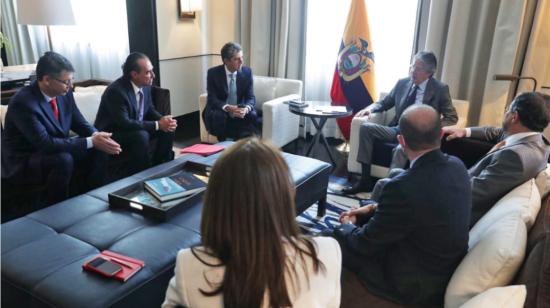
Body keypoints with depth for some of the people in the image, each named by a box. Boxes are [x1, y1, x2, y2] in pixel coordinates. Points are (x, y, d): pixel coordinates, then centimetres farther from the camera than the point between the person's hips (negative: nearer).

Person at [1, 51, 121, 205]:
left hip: (56, 149, 7)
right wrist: (91, 142, -32)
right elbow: (45, 143, -31)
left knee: (98, 151, -11)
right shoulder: (23, 103, -27)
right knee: (64, 160, -35)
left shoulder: (64, 92, -6)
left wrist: (96, 136, -20)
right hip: (23, 163, -7)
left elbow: (79, 122, 3)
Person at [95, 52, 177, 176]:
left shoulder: (145, 85, -5)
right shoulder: (116, 91, -28)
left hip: (138, 128, 8)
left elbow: (150, 110, 7)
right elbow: (124, 123, -32)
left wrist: (163, 120, -16)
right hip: (111, 134, -8)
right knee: (141, 136, -34)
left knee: (168, 130, -7)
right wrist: (157, 125, -31)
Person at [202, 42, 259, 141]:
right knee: (218, 116, -33)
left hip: (240, 112, 2)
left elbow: (251, 97, -7)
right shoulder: (213, 73, -12)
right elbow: (212, 99, -16)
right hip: (220, 111, -1)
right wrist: (227, 108, -36)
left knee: (253, 116, -27)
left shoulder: (247, 72, -6)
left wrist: (246, 108, -32)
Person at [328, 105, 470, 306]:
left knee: (336, 238, 6)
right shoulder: (456, 165, -9)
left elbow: (366, 243, -19)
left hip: (416, 285, -7)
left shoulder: (404, 186, -35)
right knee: (365, 221, 17)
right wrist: (373, 208, 5)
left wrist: (347, 226, 2)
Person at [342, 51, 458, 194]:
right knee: (366, 127, -16)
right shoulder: (402, 83, 7)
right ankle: (365, 180, -15)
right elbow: (384, 103, 17)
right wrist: (370, 108, -6)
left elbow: (452, 118, -1)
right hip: (397, 129, 5)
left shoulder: (440, 89, -4)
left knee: (400, 149, -37)